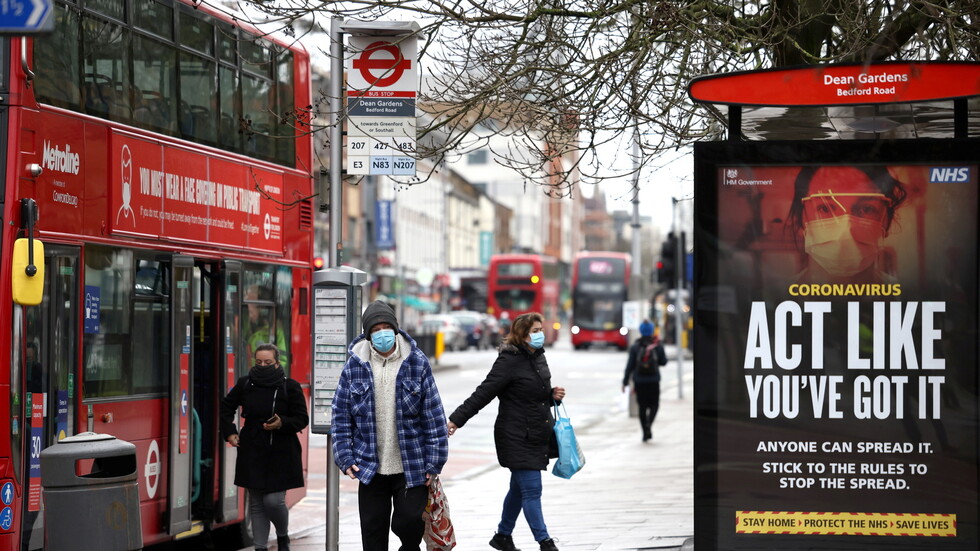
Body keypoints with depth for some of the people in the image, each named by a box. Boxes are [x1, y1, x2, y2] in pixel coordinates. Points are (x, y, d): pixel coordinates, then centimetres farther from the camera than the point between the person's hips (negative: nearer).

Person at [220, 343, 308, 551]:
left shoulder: (290, 386, -4)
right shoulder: (245, 384, 4)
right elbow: (226, 407, 21)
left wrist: (282, 423, -19)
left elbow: (302, 419, 0)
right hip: (252, 454, 3)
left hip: (281, 454, -3)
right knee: (256, 503, 6)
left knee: (273, 500, -8)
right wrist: (229, 432, 10)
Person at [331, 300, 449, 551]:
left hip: (412, 468, -2)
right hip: (370, 469, 2)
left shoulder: (417, 363, -2)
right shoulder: (354, 366, 1)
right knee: (373, 531, 7)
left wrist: (434, 461, -5)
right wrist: (345, 458, -2)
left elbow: (434, 415, -1)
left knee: (408, 522, -6)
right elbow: (341, 416, 5)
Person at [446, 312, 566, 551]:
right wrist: (457, 419, -20)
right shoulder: (509, 360, -15)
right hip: (516, 438, -8)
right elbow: (484, 393, -17)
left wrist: (552, 395, 3)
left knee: (519, 488, 17)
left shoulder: (538, 357, 11)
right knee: (532, 489, -7)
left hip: (537, 437, 8)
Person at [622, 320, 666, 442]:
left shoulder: (635, 347, -5)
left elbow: (630, 365, -5)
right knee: (654, 404, 13)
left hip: (639, 381, 0)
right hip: (654, 380, 0)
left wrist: (625, 382, 0)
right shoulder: (657, 346, -6)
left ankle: (645, 432, 8)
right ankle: (649, 423, -15)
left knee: (642, 406, 10)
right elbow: (664, 362, 3)